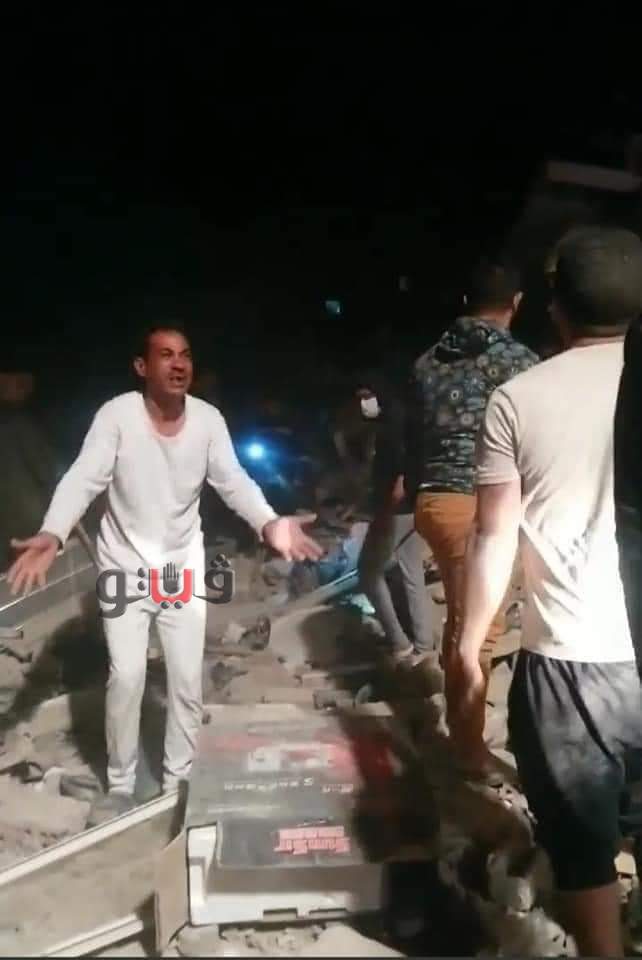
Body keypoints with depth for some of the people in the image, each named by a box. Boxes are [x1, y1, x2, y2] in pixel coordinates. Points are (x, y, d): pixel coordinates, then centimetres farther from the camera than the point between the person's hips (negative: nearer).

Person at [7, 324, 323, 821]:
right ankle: (121, 783, 21)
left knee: (187, 679, 6)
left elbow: (234, 482, -16)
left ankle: (179, 780, 26)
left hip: (184, 566, 3)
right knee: (126, 677, -3)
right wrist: (52, 535, -43)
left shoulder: (209, 419, -10)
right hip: (125, 567, -2)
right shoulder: (116, 414, -18)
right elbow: (84, 479, -25)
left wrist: (270, 524, -35)